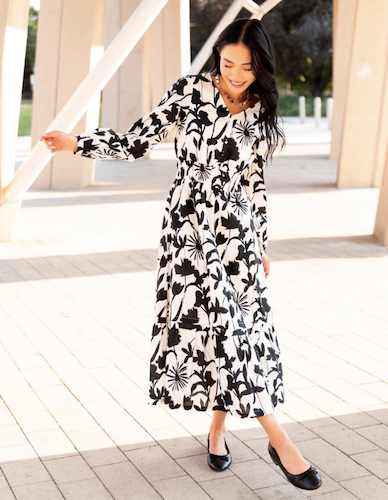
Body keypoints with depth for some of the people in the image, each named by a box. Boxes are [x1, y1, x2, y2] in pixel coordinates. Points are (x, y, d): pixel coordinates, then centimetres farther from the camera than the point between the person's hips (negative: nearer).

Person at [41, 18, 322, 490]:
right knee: (220, 320, -8)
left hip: (235, 228, 4)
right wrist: (76, 142, -10)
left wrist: (260, 244, 15)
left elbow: (255, 184, 12)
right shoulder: (190, 91, -3)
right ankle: (277, 437, 0)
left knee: (245, 321, 0)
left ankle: (218, 426, 20)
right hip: (189, 224, -3)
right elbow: (137, 141, -1)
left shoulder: (260, 114, 6)